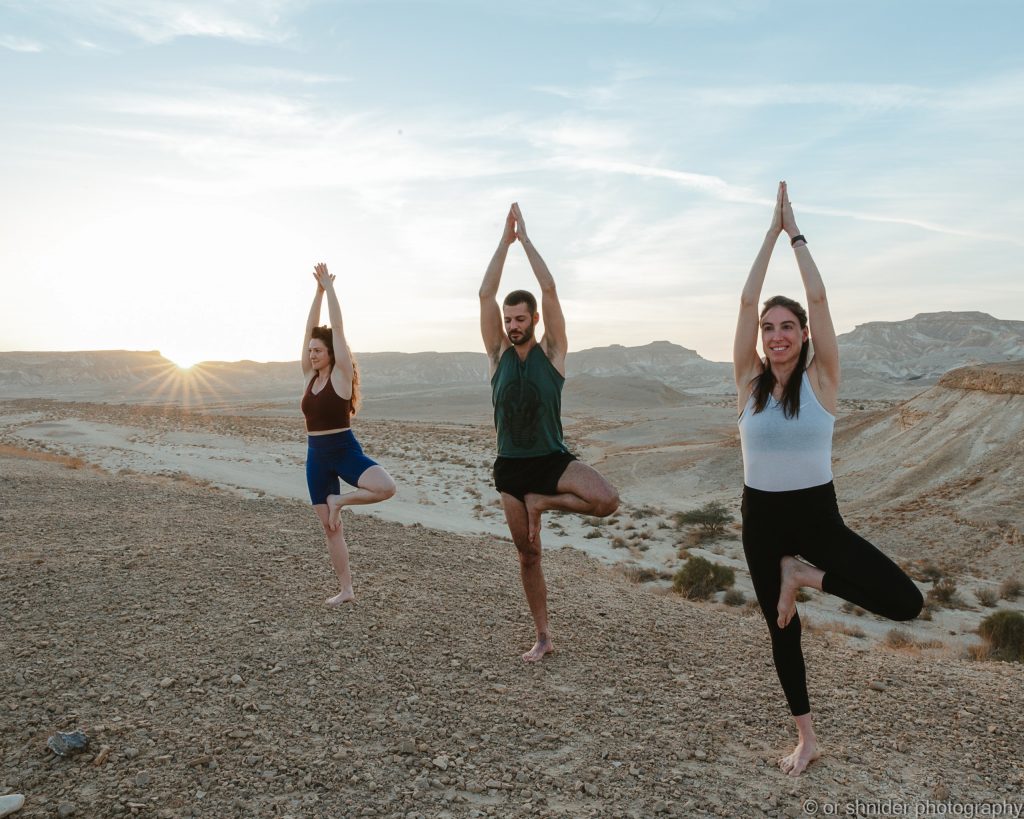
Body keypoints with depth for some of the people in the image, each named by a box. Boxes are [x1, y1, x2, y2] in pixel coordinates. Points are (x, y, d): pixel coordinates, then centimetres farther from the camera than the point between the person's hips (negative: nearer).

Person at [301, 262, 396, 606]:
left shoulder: (341, 375, -7)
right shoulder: (309, 376, 7)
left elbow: (337, 329, -12)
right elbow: (310, 330, 3)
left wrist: (330, 288, -8)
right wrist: (318, 290, 2)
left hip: (345, 451, -5)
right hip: (317, 456, 5)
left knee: (386, 488, -32)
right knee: (331, 527, 7)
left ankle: (339, 500, -6)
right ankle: (346, 590, 17)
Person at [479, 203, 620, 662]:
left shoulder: (552, 351, -3)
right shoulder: (498, 353, 4)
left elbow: (549, 289, -11)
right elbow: (485, 295, -4)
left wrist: (526, 239, -7)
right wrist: (505, 241, -4)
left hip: (553, 459, -2)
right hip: (511, 466, 2)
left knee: (607, 501, -28)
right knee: (528, 554, 8)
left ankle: (543, 502, -2)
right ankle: (543, 638, 23)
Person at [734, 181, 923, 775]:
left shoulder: (821, 379, -7)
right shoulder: (750, 382, -3)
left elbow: (819, 298, -13)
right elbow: (747, 302, -9)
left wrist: (797, 232, -6)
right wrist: (772, 232, -6)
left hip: (818, 515, -1)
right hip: (761, 520, 2)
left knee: (907, 603, -17)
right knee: (782, 628, 13)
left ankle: (804, 576, 8)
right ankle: (807, 740, 34)